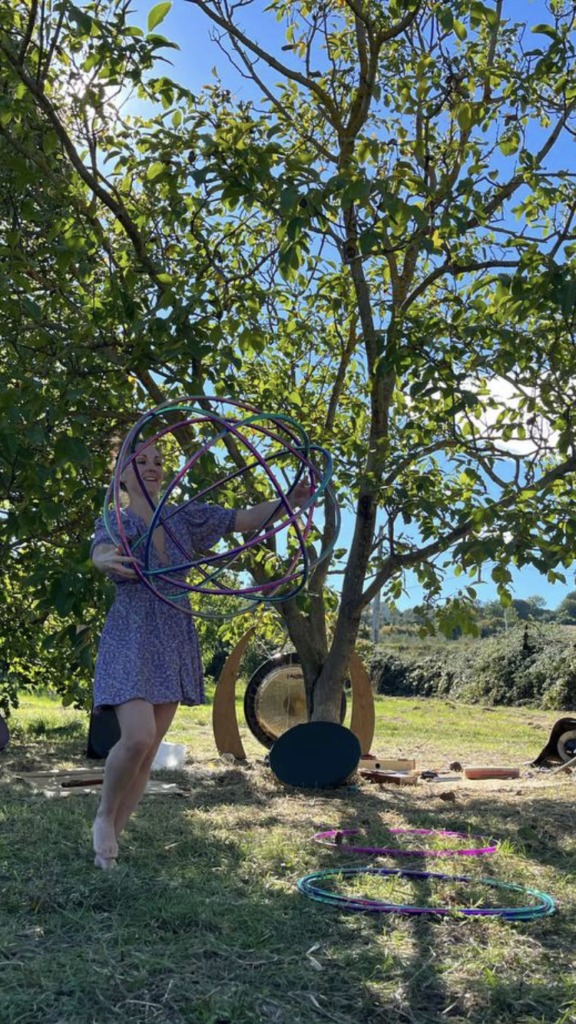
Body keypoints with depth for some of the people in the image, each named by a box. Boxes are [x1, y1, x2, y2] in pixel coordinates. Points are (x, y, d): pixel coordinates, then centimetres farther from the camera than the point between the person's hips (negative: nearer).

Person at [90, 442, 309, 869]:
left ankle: (110, 839, 21)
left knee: (149, 753, 5)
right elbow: (100, 554, -26)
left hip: (175, 642, 4)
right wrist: (110, 561, -52)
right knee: (137, 738, -20)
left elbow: (246, 519, 2)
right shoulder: (112, 523, -2)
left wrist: (291, 500, -17)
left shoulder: (184, 517, 9)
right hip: (131, 640, -4)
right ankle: (104, 817, 9)